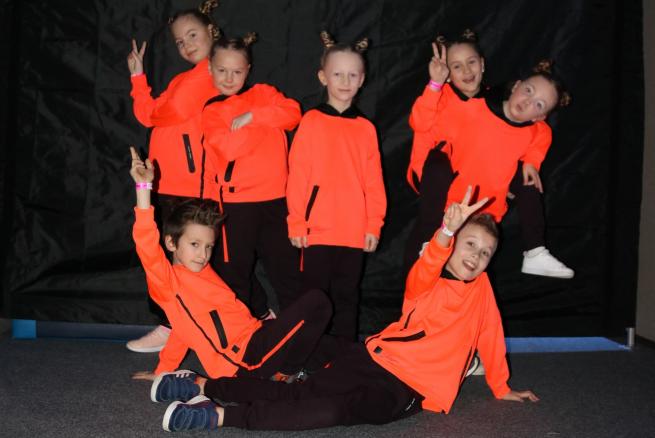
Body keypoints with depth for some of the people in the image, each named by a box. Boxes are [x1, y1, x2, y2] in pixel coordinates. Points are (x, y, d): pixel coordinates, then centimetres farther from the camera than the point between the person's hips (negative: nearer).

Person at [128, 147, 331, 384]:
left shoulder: (205, 274, 20)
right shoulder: (167, 280, -4)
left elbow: (185, 327, 30)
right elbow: (147, 246, -23)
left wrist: (163, 370, 28)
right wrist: (143, 187, -29)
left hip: (256, 337, 9)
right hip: (244, 364, -9)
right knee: (315, 301, -14)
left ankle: (285, 371, 5)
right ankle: (285, 374, -1)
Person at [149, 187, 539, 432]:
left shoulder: (481, 288, 7)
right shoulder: (425, 284, 2)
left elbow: (490, 338, 19)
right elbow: (426, 268, -23)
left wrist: (502, 388, 28)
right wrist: (447, 231, -44)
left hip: (411, 391, -1)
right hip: (378, 356, 1)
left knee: (334, 411, -27)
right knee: (301, 392, -19)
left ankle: (220, 415, -31)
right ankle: (205, 385, -11)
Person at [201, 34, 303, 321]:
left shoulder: (263, 93, 9)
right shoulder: (211, 111, 3)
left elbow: (292, 113, -9)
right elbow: (229, 147, -15)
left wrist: (252, 116, -15)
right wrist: (265, 120, -11)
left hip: (276, 196, 1)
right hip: (236, 201, 0)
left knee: (285, 262, 7)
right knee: (235, 268, 8)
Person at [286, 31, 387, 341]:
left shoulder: (366, 129, 6)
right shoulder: (311, 123, -1)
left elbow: (374, 182, 6)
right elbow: (297, 177, -2)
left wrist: (374, 224, 1)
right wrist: (296, 223, -5)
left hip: (355, 232, 2)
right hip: (317, 231, -2)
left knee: (347, 297, 12)